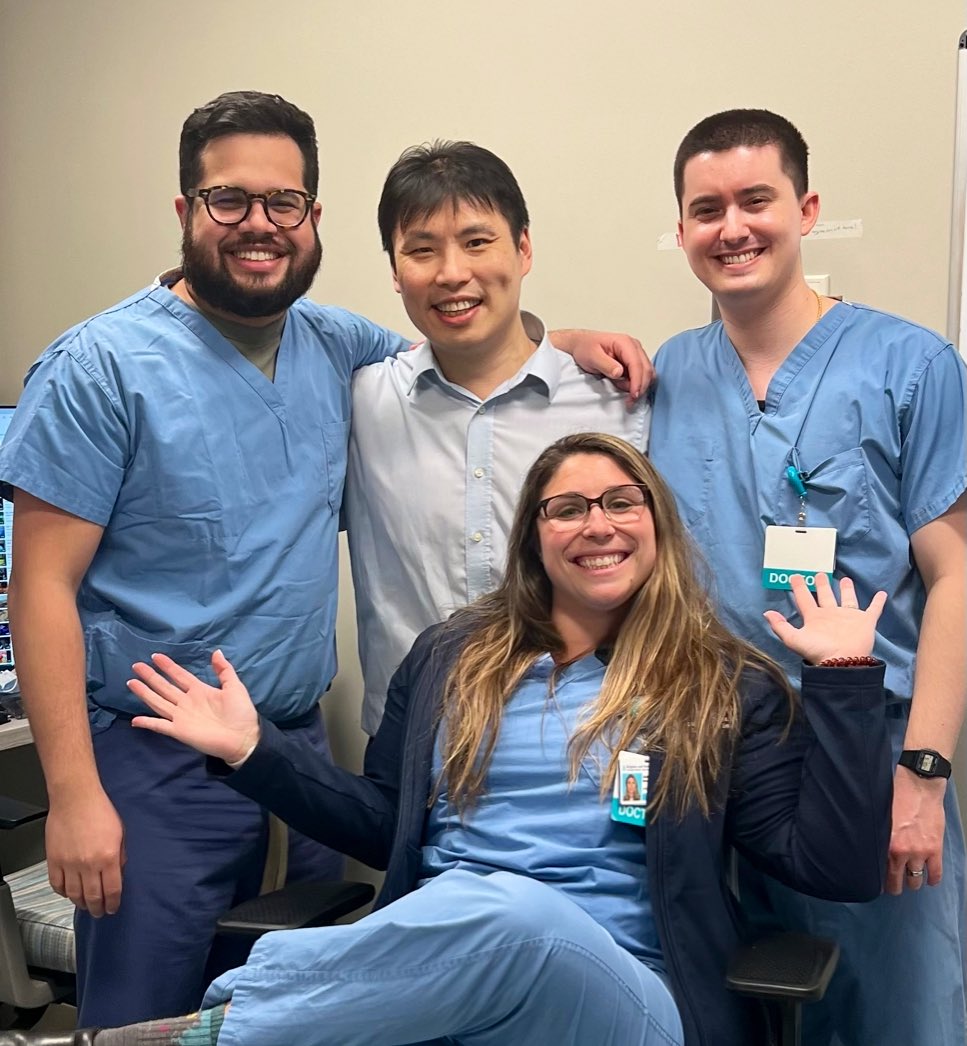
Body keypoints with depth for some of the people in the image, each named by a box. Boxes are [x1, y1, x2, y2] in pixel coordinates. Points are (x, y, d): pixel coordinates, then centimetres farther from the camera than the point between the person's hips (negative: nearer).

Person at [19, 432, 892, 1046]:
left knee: (510, 910, -39)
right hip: (429, 971, 2)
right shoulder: (452, 657, 14)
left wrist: (843, 675, -4)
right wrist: (254, 750, 11)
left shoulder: (725, 688, 6)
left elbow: (838, 866, -1)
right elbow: (389, 829, 19)